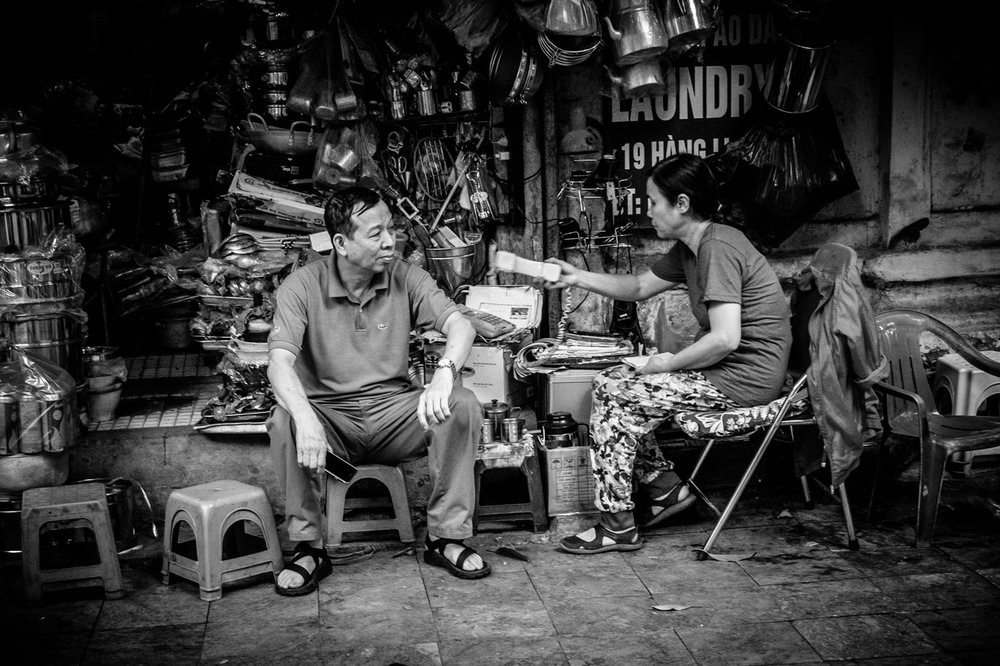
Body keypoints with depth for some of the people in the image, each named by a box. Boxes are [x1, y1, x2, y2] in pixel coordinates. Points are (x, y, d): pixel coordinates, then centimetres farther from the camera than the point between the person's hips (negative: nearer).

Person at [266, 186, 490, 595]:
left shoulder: (405, 278, -3)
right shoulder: (301, 287, -10)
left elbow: (459, 325, -15)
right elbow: (279, 361, -23)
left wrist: (444, 373, -39)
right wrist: (306, 420, -43)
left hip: (395, 411, 2)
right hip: (329, 413, -2)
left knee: (463, 406, -24)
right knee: (284, 421, -33)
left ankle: (445, 537, -13)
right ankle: (308, 549, -17)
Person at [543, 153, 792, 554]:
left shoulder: (718, 248, -21)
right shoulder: (690, 248, 10)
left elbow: (724, 339, -29)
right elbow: (639, 287, 23)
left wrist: (669, 364, -15)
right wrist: (577, 277, 14)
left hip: (744, 378, -10)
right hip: (724, 367, 10)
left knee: (613, 393, -11)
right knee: (612, 382, 8)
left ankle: (617, 527, -2)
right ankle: (664, 487, 13)